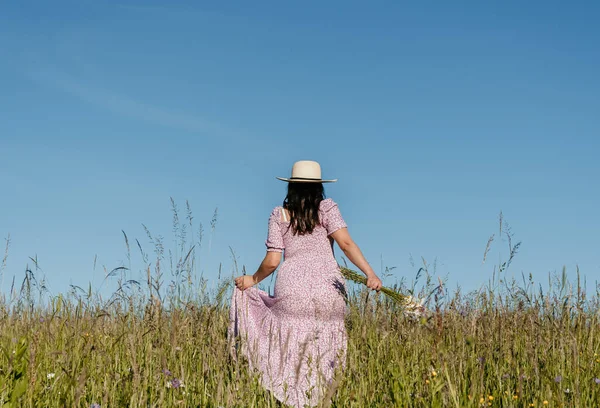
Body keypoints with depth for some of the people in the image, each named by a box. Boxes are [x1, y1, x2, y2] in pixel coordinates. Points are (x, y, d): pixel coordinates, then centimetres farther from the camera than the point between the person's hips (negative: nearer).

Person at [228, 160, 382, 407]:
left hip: (292, 288, 0)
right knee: (325, 353, 7)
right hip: (327, 287, 0)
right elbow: (346, 243, -8)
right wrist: (370, 273, -14)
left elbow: (272, 262, 4)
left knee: (290, 354, 4)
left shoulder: (279, 215, 10)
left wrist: (252, 280, 21)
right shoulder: (326, 208, 7)